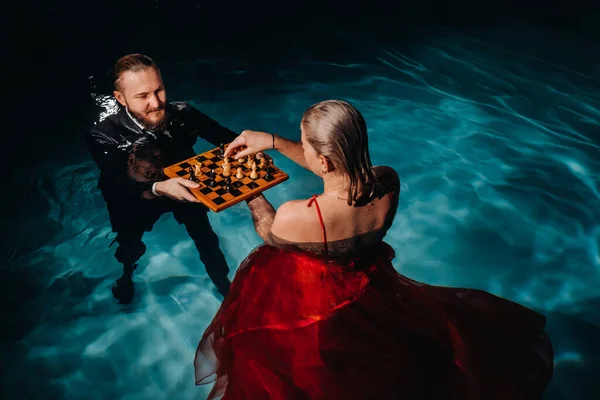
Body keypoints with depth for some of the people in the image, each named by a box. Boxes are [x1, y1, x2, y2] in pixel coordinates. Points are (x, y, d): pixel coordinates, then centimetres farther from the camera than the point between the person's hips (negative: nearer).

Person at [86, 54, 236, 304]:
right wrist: (158, 188, -62)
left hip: (183, 186, 1)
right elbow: (115, 184, -42)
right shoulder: (104, 135, -32)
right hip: (134, 198, -1)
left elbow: (224, 137, -20)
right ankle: (125, 276, 60)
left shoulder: (182, 113, -26)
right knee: (130, 247, 22)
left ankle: (222, 281, 45)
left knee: (205, 237, 13)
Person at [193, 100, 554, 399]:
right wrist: (273, 141, -4)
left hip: (306, 306, -2)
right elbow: (338, 166, -4)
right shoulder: (389, 184, -25)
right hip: (370, 294, 3)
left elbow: (271, 235, -12)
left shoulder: (295, 216, -38)